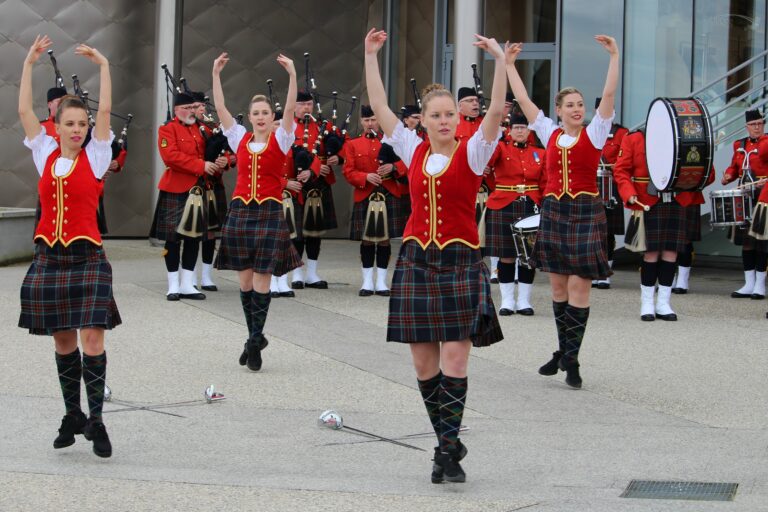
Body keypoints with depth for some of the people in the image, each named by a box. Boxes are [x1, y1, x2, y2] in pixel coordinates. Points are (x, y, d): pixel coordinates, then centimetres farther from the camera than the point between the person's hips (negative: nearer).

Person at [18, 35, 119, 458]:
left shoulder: (95, 157, 0)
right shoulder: (46, 154, 7)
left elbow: (105, 111, -8)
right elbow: (24, 111, 3)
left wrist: (104, 66, -8)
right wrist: (29, 63, 1)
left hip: (87, 258, -3)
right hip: (49, 257, 3)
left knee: (92, 339, -10)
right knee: (63, 341, 9)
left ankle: (95, 419, -6)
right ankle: (72, 415, 19)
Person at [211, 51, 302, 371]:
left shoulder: (280, 139, 1)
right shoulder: (240, 139, 9)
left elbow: (290, 108, -12)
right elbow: (220, 108, 4)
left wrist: (292, 75, -24)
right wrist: (216, 74, -3)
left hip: (269, 213, -3)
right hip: (240, 211, 3)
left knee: (262, 279, -5)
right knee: (245, 279, 6)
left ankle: (255, 340, -3)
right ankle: (256, 339, 16)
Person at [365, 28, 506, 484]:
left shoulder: (472, 153, -1)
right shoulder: (414, 150, 9)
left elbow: (496, 111, -16)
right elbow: (380, 107, 8)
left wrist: (501, 61, -23)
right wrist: (371, 56, 4)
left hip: (460, 262, -4)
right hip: (416, 260, 4)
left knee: (455, 358, -10)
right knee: (424, 361, 3)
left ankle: (448, 447, -7)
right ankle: (449, 444, 15)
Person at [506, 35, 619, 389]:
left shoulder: (594, 133, 0)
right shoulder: (550, 133, 9)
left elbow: (609, 95, -10)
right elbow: (523, 100, 11)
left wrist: (614, 56, -18)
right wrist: (509, 64, 10)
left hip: (586, 213, -4)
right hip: (554, 211, 4)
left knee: (579, 285, -7)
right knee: (558, 284, 9)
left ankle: (571, 358, -5)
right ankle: (564, 350, 21)